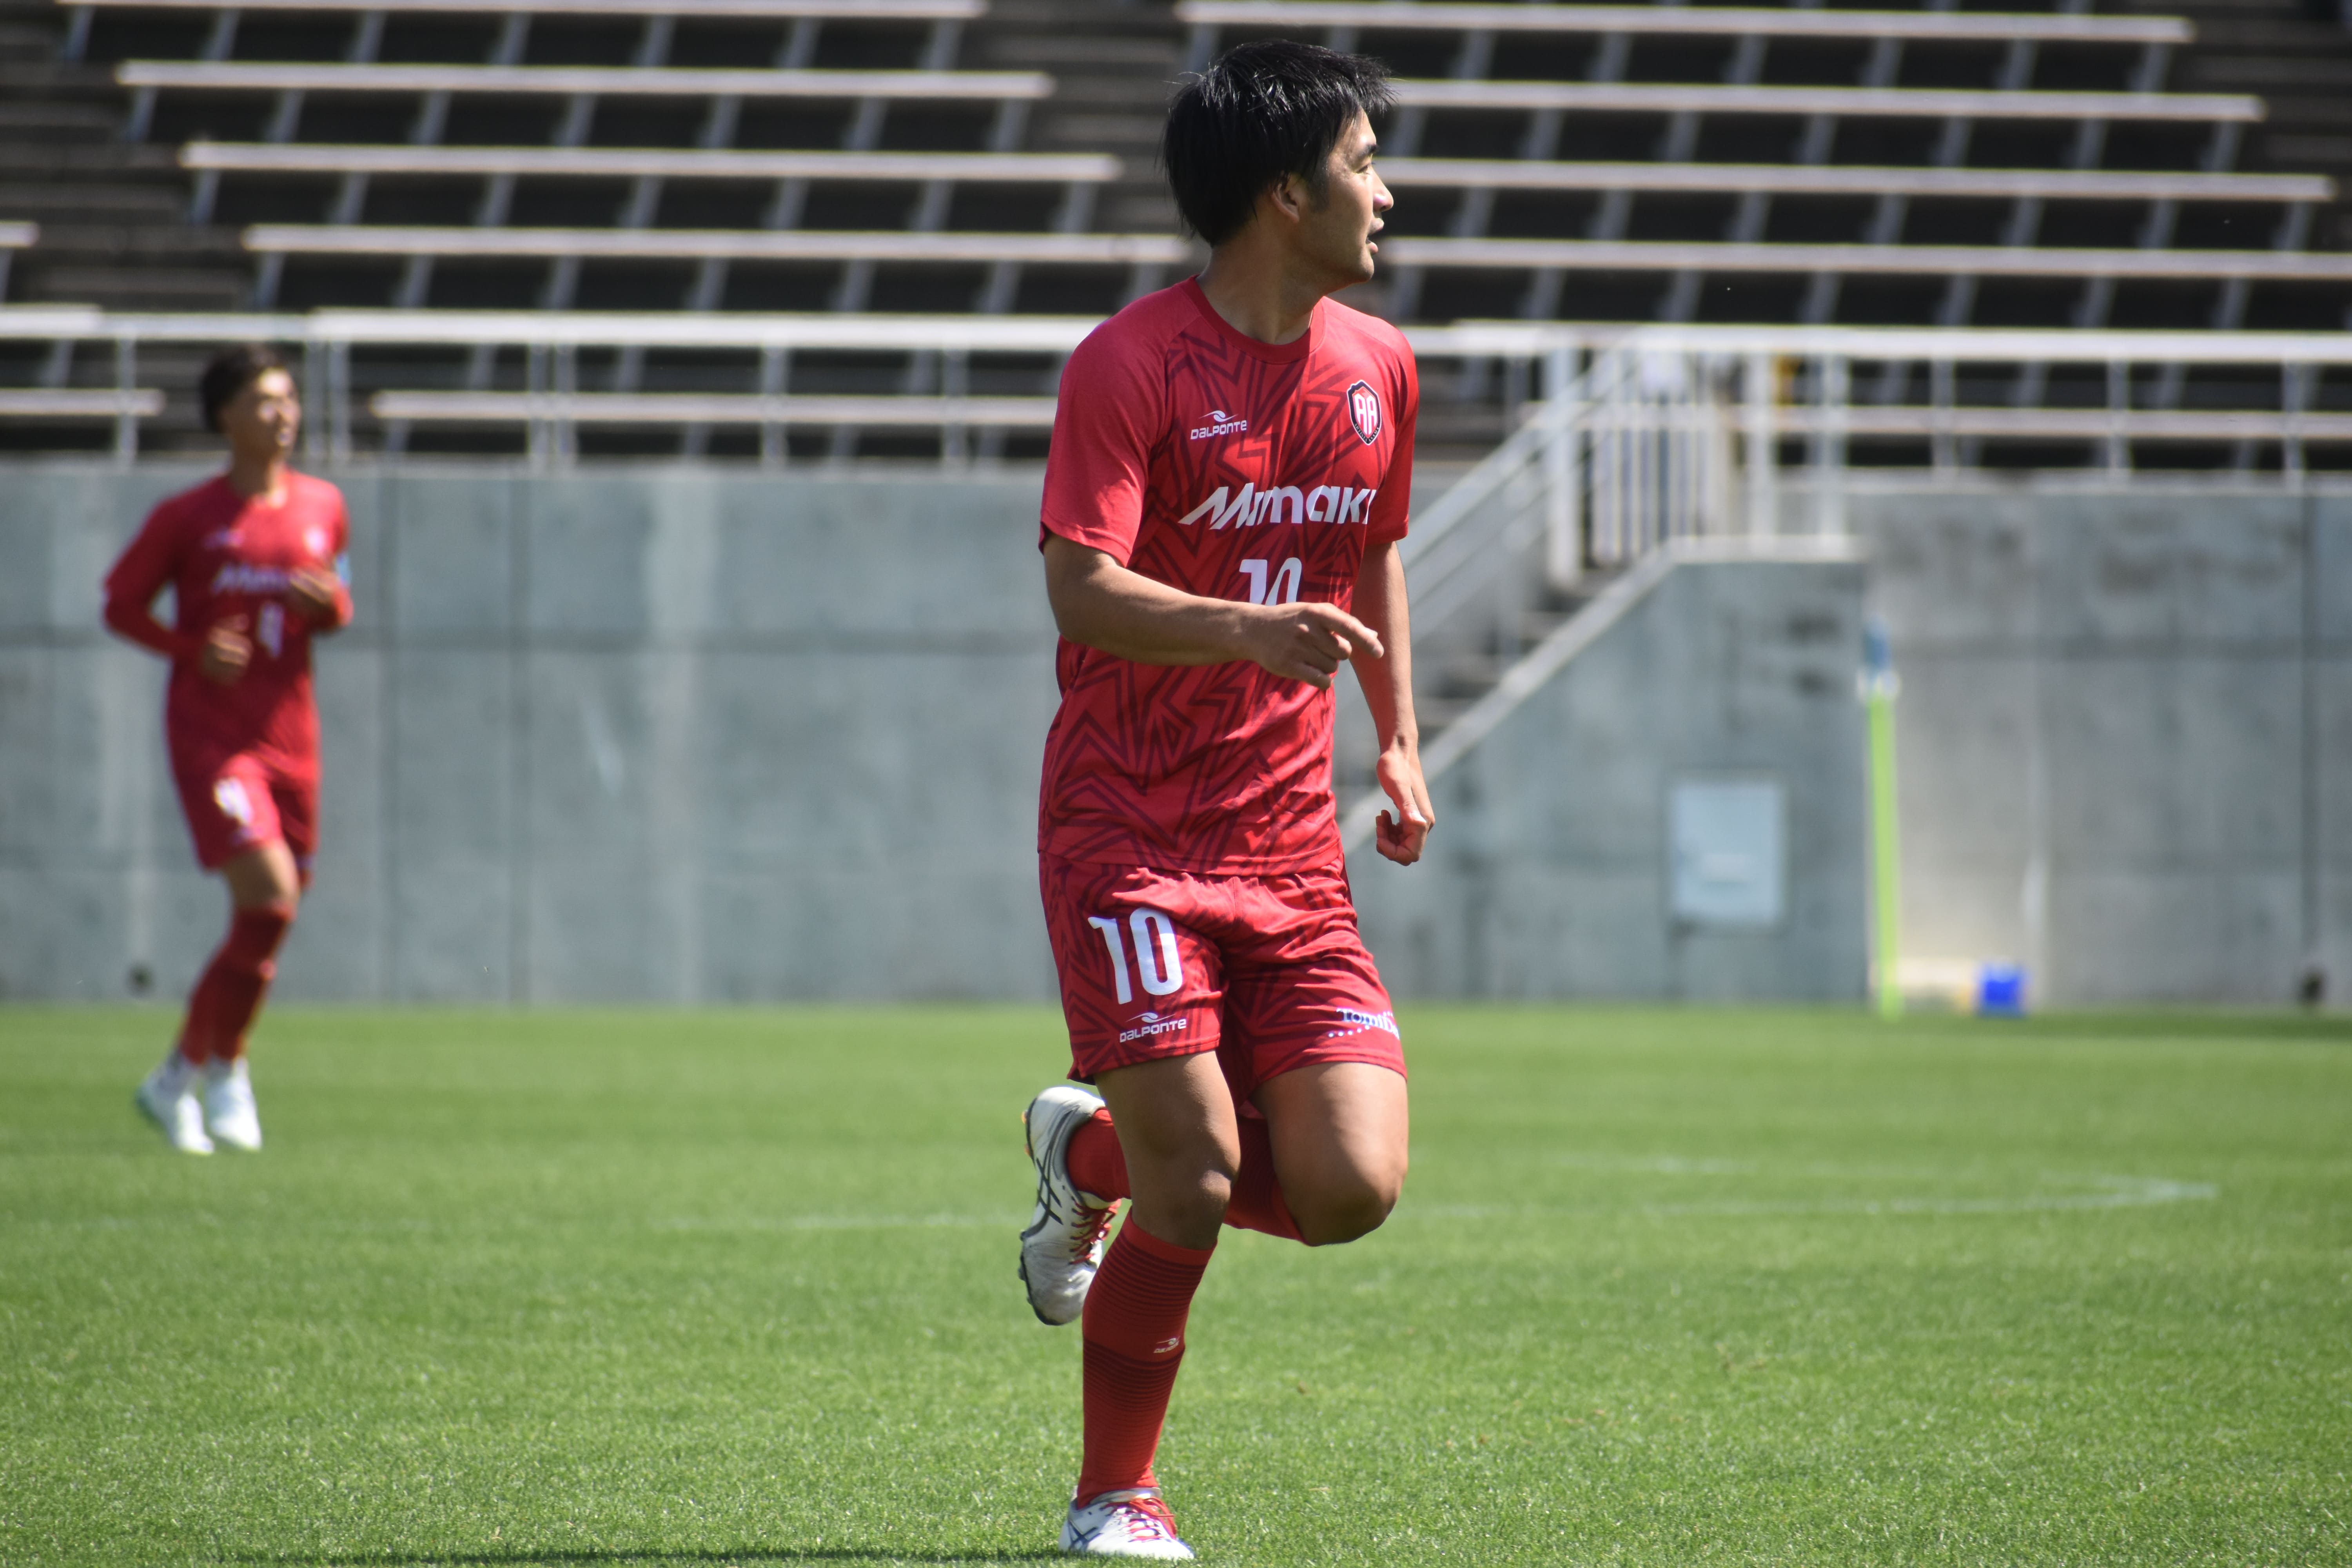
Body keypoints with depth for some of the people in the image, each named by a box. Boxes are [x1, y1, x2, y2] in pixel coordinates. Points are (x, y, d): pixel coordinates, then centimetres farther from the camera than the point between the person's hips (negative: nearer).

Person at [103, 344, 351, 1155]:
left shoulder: (323, 507, 8)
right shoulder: (186, 518, -5)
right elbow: (122, 605, 2)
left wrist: (329, 604, -5)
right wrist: (195, 650, -14)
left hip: (291, 737, 5)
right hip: (211, 734, -5)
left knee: (262, 925, 6)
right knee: (270, 896, -20)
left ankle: (178, 1077, 24)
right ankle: (223, 1067, -1)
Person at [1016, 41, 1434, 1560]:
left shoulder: (1377, 366, 10)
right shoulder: (1131, 364, -11)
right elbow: (1081, 591, -21)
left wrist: (1401, 741, 18)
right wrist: (1250, 632, -37)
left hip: (1291, 845, 6)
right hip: (1130, 825, -6)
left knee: (1351, 1188, -7)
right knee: (1195, 1187, -13)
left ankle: (1095, 1154, 23)